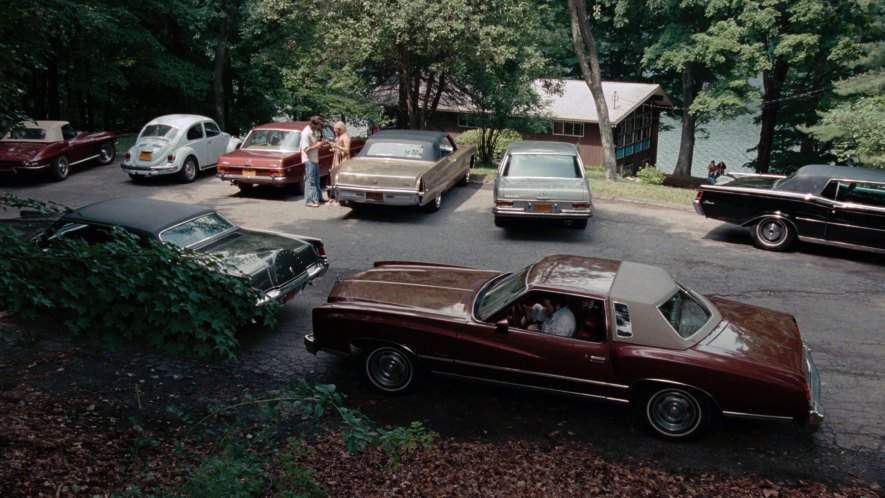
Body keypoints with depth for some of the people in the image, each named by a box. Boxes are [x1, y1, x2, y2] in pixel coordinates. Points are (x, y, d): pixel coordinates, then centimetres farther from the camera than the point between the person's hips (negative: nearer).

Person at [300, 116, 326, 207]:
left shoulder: (314, 131, 7)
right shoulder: (306, 133, -20)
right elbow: (306, 149, -23)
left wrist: (320, 142, 2)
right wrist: (317, 145, -21)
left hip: (315, 159, 9)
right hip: (309, 160, -9)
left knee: (316, 180, 17)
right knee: (310, 181, -6)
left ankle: (318, 198, 28)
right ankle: (310, 201, -2)